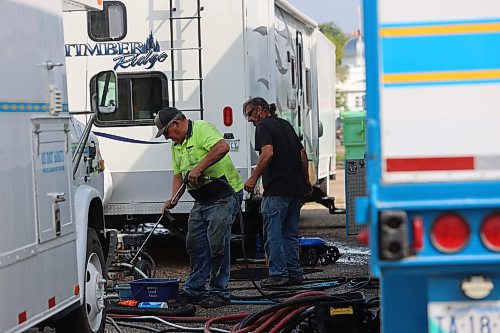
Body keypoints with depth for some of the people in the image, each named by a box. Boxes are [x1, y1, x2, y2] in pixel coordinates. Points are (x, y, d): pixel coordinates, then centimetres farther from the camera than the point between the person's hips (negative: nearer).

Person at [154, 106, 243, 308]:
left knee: (217, 243, -10)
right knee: (195, 244, 11)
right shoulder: (176, 145, 16)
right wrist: (173, 199, 1)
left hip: (224, 195, -10)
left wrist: (199, 167, -29)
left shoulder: (202, 129, -13)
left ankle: (219, 293, -2)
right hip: (202, 200, 10)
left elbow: (222, 147, -31)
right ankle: (194, 289, 21)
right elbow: (178, 174, 17)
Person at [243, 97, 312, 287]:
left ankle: (278, 275, -2)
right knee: (290, 233, 14)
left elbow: (268, 153, -21)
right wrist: (306, 181, 26)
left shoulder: (263, 126, -6)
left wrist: (253, 178, -16)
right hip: (297, 187, 8)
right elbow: (302, 153, 20)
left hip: (277, 188, -8)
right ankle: (294, 273, 15)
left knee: (273, 234, -2)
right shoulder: (285, 124, 19)